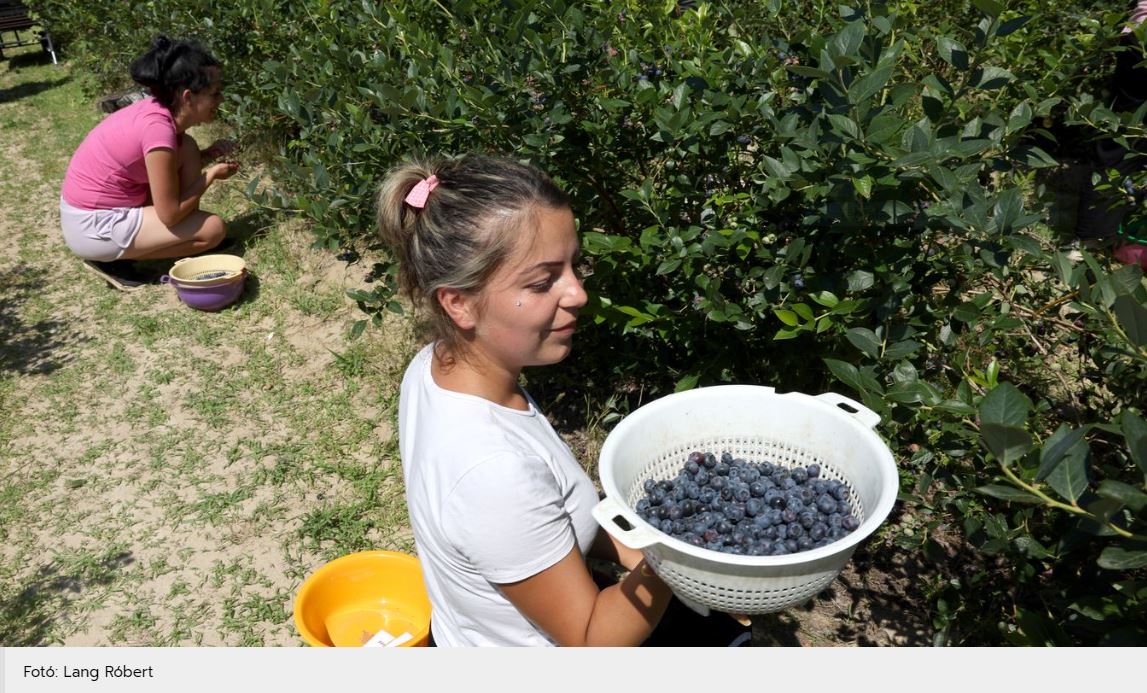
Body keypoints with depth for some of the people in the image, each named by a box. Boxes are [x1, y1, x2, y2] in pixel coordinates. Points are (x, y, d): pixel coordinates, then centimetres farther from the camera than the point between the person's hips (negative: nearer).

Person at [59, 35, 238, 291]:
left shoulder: (157, 110, -2)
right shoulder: (158, 127, -26)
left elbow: (168, 162, 17)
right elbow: (170, 214, -21)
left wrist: (206, 155, 1)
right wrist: (211, 175, -9)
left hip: (94, 208, 9)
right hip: (94, 227, -9)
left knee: (187, 148, 5)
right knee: (213, 230, -12)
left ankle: (189, 234, 11)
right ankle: (110, 258, -3)